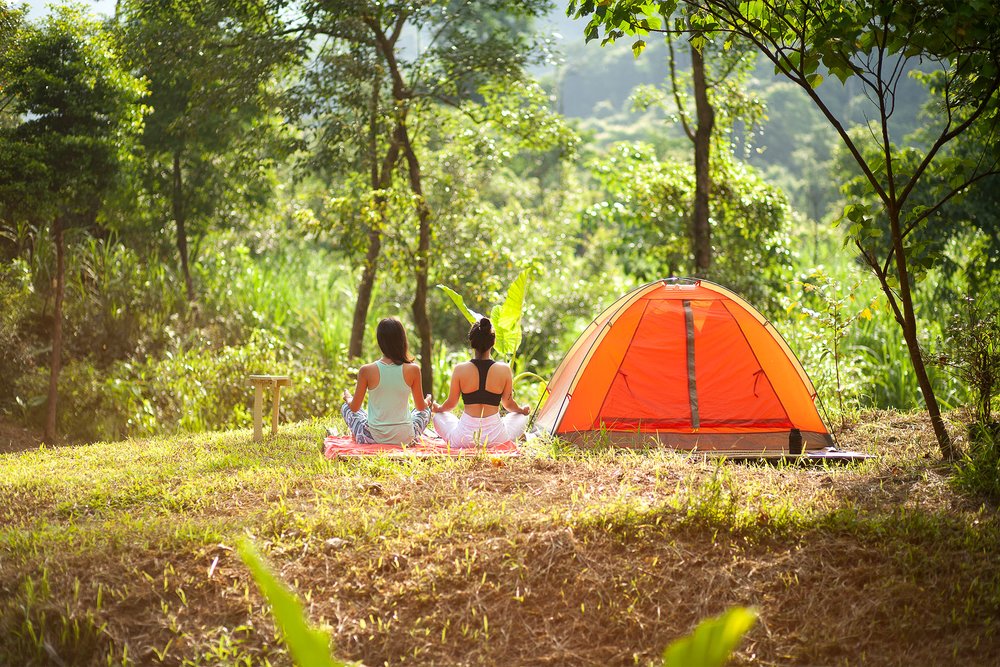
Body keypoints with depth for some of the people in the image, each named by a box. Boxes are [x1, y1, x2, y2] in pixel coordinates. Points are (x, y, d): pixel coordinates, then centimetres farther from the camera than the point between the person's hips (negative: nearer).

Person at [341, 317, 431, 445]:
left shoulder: (366, 371, -15)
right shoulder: (413, 370, -12)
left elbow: (354, 408, -3)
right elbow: (421, 406, 2)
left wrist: (348, 398, 21)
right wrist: (427, 401, 27)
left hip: (373, 438, -1)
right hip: (405, 439, 1)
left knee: (346, 407, 28)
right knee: (426, 410, 33)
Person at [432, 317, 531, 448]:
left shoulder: (460, 370, -9)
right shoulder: (504, 370, -8)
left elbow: (451, 404, 4)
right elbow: (509, 404, 6)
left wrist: (437, 408, 27)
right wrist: (522, 410, 30)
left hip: (465, 437, -1)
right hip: (495, 436, 1)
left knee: (439, 416, 28)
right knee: (522, 417, 30)